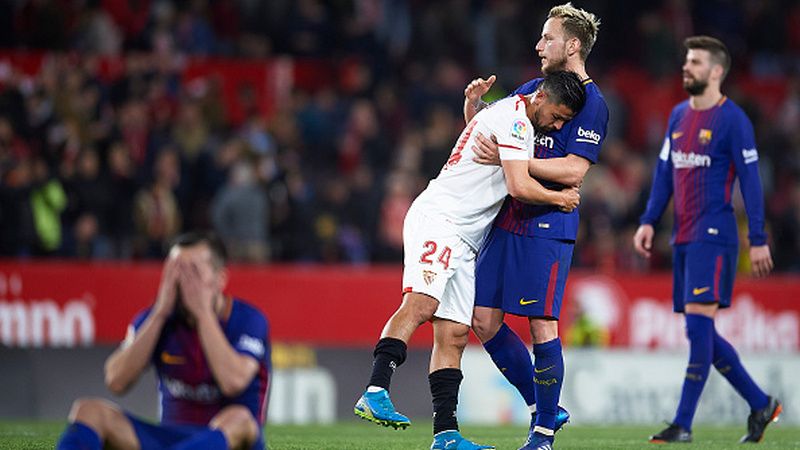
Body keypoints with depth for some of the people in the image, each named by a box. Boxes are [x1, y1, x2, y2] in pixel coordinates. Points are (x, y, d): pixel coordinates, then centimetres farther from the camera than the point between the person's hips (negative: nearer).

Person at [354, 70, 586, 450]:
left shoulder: (509, 113, 21)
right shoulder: (514, 117, -10)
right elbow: (519, 186, -18)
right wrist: (560, 199, -1)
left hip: (463, 241, 10)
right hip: (438, 220, -10)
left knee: (454, 334, 3)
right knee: (421, 303, -29)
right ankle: (375, 393, -42)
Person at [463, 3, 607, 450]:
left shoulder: (591, 103, -7)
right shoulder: (533, 88, 16)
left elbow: (574, 171, -17)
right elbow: (484, 130, 26)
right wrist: (474, 102, 5)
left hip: (548, 225, -8)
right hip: (506, 220, 8)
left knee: (542, 325, -8)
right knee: (485, 321, 5)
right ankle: (543, 408, 17)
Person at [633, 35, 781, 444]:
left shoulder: (732, 119, -7)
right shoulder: (678, 116, 15)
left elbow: (750, 180, -9)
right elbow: (665, 172, 19)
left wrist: (758, 240, -12)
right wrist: (648, 221, 9)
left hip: (713, 237, -8)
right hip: (684, 239, 8)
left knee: (698, 325, -12)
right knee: (701, 333, 8)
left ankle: (683, 425, -13)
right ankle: (761, 405, 20)